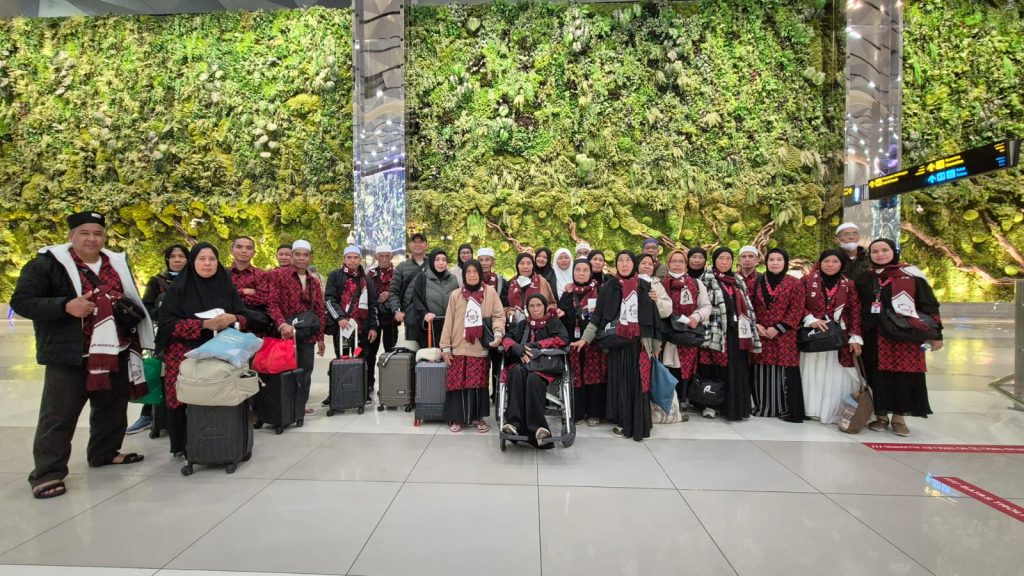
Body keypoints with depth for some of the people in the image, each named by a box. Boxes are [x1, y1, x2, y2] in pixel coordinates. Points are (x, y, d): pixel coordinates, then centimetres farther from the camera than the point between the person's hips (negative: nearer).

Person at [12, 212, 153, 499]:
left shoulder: (117, 264, 11)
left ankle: (105, 453, 34)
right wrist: (66, 306, -25)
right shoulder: (46, 264, -6)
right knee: (59, 417, -1)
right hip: (69, 357, -6)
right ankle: (47, 472, 10)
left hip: (115, 354, 6)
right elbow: (21, 302, -11)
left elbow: (132, 301, 24)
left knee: (113, 410, 17)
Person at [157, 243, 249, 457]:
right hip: (186, 355, -1)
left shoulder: (227, 287, 10)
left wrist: (232, 319, -14)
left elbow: (243, 317, 9)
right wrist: (205, 324, -17)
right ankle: (183, 446, 10)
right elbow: (169, 323, -6)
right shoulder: (178, 289, 2)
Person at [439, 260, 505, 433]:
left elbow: (498, 315, 2)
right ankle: (457, 418, 15)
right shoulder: (455, 295, 4)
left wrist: (498, 332, -16)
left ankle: (478, 417, 20)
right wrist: (445, 346, 1)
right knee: (458, 383, 2)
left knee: (479, 383, 6)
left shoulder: (490, 292, 2)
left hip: (480, 347, 0)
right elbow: (448, 321, 4)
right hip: (459, 347, 0)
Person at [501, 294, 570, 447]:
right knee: (517, 372, -35)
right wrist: (517, 348, -13)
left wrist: (535, 345, -6)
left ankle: (536, 427, -44)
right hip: (522, 363, 3)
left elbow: (563, 339, -1)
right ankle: (515, 423, -43)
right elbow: (507, 339, 11)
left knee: (533, 378, -38)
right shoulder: (523, 324, 25)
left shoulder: (553, 322, 18)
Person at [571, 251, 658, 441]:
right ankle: (622, 423, 14)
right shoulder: (609, 287, 4)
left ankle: (639, 425, 12)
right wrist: (585, 338, -4)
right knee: (620, 382, 3)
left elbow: (653, 315, 7)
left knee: (638, 383, 2)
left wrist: (656, 344, 5)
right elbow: (598, 315, 3)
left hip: (639, 343, 1)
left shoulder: (645, 286, 7)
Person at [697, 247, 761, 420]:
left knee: (737, 372, 6)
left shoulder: (738, 281, 18)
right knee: (717, 369, -2)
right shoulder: (707, 279, -1)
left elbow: (747, 305, 18)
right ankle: (710, 404, 7)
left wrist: (753, 327, 12)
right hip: (718, 331, -5)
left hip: (737, 332, 5)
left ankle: (735, 406, 16)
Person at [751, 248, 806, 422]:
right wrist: (756, 325, -6)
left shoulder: (795, 283, 0)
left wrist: (778, 328, -13)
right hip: (760, 335, 3)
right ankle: (762, 407, 18)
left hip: (784, 336, -3)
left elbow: (796, 310, -6)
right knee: (762, 372, 7)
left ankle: (790, 410, 7)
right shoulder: (758, 282, 10)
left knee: (786, 372, -3)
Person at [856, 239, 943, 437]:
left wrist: (936, 333, -1)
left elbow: (928, 304, 3)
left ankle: (899, 418, 11)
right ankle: (881, 416, 17)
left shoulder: (912, 274, 3)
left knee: (904, 374, -2)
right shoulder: (864, 277, 9)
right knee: (877, 375, 4)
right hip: (874, 335, 2)